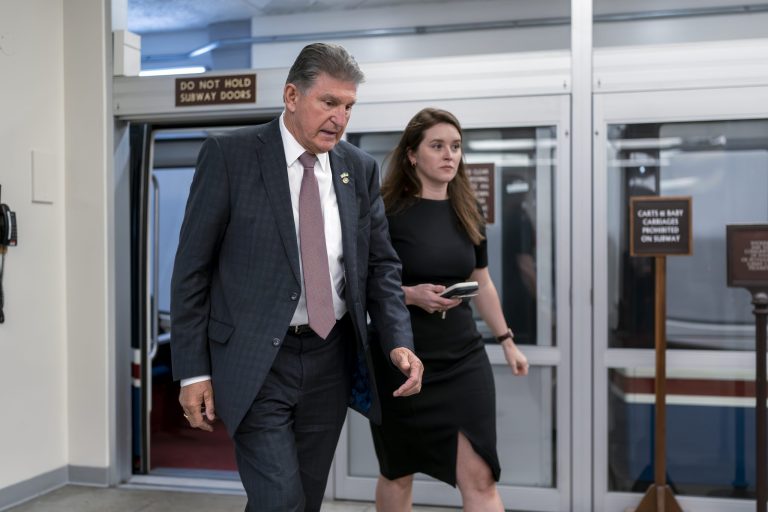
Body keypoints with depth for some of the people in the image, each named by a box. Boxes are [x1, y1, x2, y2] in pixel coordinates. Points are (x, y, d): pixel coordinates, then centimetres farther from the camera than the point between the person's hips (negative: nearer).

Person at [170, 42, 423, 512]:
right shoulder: (229, 155, -7)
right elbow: (192, 268, -6)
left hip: (330, 359, 5)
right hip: (255, 362, -4)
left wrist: (399, 341, -8)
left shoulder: (361, 169, 5)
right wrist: (194, 371, -8)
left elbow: (381, 264, 9)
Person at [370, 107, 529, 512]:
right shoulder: (389, 212, -10)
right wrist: (412, 295, -25)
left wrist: (506, 340, 18)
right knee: (397, 474, 15)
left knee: (478, 477, -4)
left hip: (463, 357, 3)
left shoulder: (467, 212, 5)